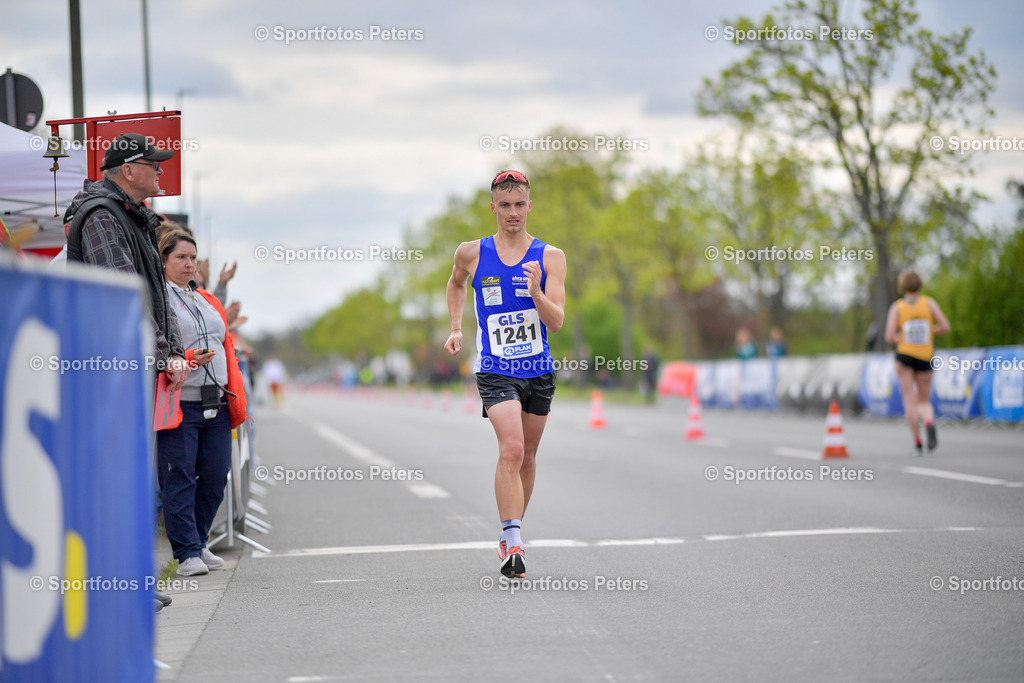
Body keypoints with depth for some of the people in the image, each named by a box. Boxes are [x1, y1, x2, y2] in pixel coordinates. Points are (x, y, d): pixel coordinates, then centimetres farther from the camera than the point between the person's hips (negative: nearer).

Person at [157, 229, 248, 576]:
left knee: (215, 477, 7)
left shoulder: (209, 301, 22)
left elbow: (227, 349, 23)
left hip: (216, 403, 7)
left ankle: (197, 543, 21)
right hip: (177, 402, -7)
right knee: (179, 479, -7)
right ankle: (187, 553, -5)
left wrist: (236, 397, 14)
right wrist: (187, 359, -21)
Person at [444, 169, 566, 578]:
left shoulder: (550, 257, -1)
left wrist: (536, 293, -25)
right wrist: (456, 329, 16)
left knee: (526, 457, 12)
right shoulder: (472, 253, 1)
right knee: (511, 448, -21)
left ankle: (511, 535, 31)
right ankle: (512, 544, -24)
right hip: (495, 371, -2)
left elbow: (556, 323, -8)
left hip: (538, 371, 2)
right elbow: (456, 284, 25)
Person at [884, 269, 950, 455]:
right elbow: (945, 326, -6)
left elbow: (889, 337, -10)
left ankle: (917, 443, -7)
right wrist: (929, 332, 12)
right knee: (924, 402, 12)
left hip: (905, 355, -2)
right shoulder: (929, 302, -1)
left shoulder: (896, 307, -4)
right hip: (925, 358, 2)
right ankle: (930, 424, -21)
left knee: (910, 401, 2)